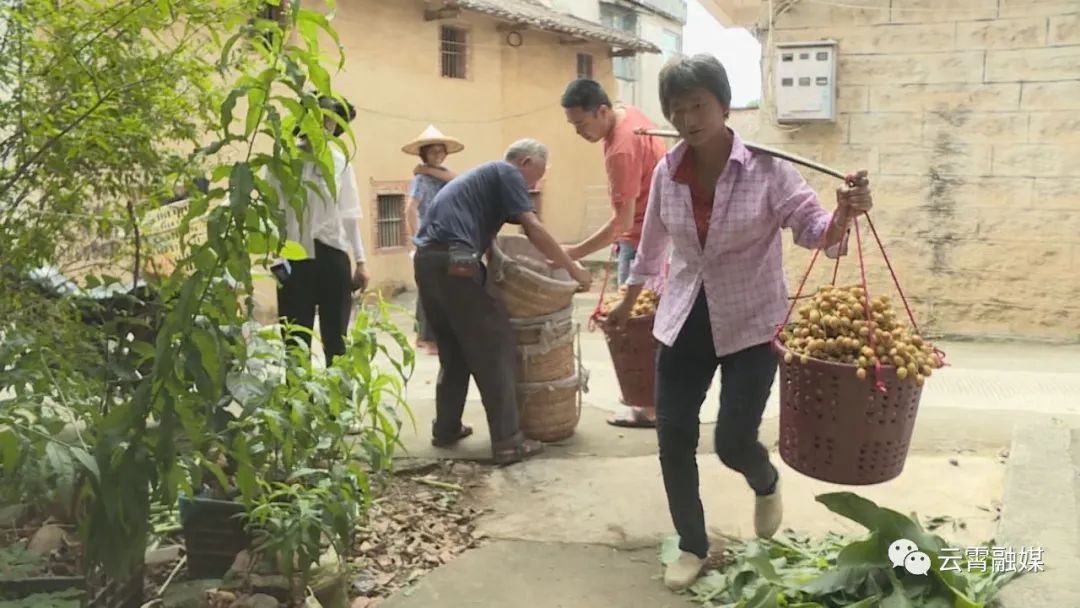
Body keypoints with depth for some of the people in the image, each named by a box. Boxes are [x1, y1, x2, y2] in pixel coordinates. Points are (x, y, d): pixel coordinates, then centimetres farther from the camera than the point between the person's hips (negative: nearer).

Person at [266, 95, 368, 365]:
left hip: (333, 254, 3)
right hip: (296, 256, -3)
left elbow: (349, 215, 10)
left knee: (336, 337, 9)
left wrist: (360, 260, 8)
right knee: (296, 339, 3)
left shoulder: (341, 162, 8)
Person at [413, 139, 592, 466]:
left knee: (453, 351, 20)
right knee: (494, 347, -4)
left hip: (427, 259, 9)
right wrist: (573, 268, 0)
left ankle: (446, 428, 26)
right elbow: (533, 229, -6)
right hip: (454, 261, -9)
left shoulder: (484, 175, 30)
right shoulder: (507, 173, 4)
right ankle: (507, 441, -5)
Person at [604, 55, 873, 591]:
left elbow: (814, 227, -14)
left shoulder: (765, 167, -14)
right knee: (673, 438, 2)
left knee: (733, 442, -5)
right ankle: (692, 546, 25)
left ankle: (766, 484, 35)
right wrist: (627, 303, 25)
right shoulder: (667, 172, -2)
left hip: (750, 323, -3)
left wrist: (843, 213, -38)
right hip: (684, 320, 4)